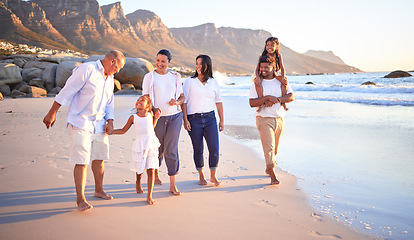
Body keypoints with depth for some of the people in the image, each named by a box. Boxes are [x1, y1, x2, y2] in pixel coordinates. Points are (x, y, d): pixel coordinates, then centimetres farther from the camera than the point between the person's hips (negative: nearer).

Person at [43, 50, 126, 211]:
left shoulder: (110, 78, 13)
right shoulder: (86, 70, -13)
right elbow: (67, 91, -12)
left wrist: (110, 122, 6)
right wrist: (52, 113, -11)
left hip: (99, 124, 8)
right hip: (80, 122, -8)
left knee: (99, 158, 14)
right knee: (82, 161, -8)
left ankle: (99, 190, 31)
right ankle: (80, 199, 1)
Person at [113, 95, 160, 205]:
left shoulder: (150, 115, 10)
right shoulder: (133, 117, 6)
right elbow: (123, 130, 14)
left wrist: (156, 118, 15)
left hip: (151, 144, 1)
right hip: (139, 145, 0)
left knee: (150, 170, -5)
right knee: (140, 169, 9)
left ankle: (149, 196, -2)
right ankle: (138, 183, 45)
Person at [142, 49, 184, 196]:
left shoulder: (175, 77, 8)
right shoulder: (149, 77, 2)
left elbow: (182, 97, 12)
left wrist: (176, 102, -11)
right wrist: (153, 109, -22)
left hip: (175, 116, 1)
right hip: (157, 117, 0)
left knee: (171, 150, -4)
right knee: (158, 149, 12)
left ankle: (173, 185, 2)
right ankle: (155, 171, 43)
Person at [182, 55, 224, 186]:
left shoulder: (214, 82, 10)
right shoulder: (189, 81, 2)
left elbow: (218, 102, 16)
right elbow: (183, 101, 1)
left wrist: (222, 120, 14)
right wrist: (185, 120, -6)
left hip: (210, 118, 2)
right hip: (194, 119, -2)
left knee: (214, 148, -5)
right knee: (198, 149, 4)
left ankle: (213, 176, 13)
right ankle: (201, 176, 22)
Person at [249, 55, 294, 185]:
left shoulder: (281, 81, 8)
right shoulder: (257, 83, -1)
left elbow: (291, 97, -3)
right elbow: (252, 103, -11)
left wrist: (276, 99, -18)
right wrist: (268, 97, -21)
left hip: (279, 119, 4)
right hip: (264, 119, -4)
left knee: (275, 148, 14)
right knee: (269, 147, -12)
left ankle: (268, 168, 35)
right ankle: (273, 175, -7)